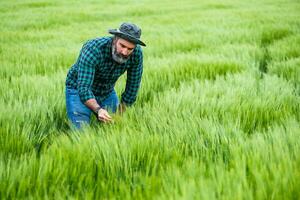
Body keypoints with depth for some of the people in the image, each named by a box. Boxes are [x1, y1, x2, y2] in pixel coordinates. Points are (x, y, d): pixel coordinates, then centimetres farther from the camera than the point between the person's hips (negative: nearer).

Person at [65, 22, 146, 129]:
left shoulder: (137, 53, -21)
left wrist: (120, 114, -4)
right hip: (79, 90, -4)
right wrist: (98, 110, -53)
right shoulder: (93, 49, -34)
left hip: (108, 92, 4)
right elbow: (83, 88, -37)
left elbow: (133, 86, -8)